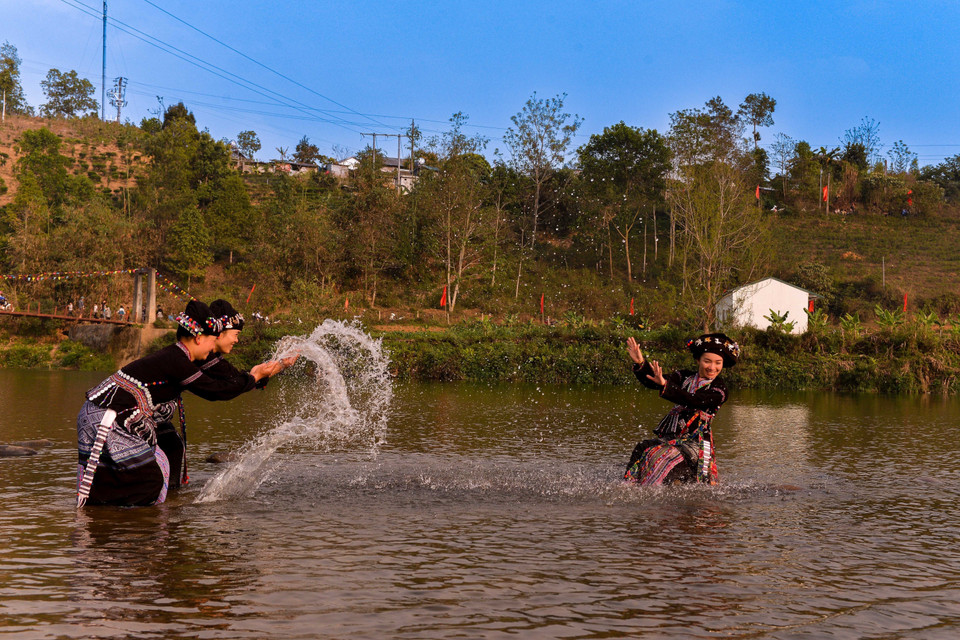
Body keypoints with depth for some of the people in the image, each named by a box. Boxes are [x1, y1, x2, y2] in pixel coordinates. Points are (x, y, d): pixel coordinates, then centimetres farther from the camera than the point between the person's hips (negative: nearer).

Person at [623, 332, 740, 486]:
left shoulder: (719, 390, -2)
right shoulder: (685, 377, 13)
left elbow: (694, 401, -20)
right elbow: (652, 382, 2)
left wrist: (665, 385, -32)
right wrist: (641, 363, -18)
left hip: (695, 442, -5)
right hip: (668, 437, 5)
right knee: (642, 452, -22)